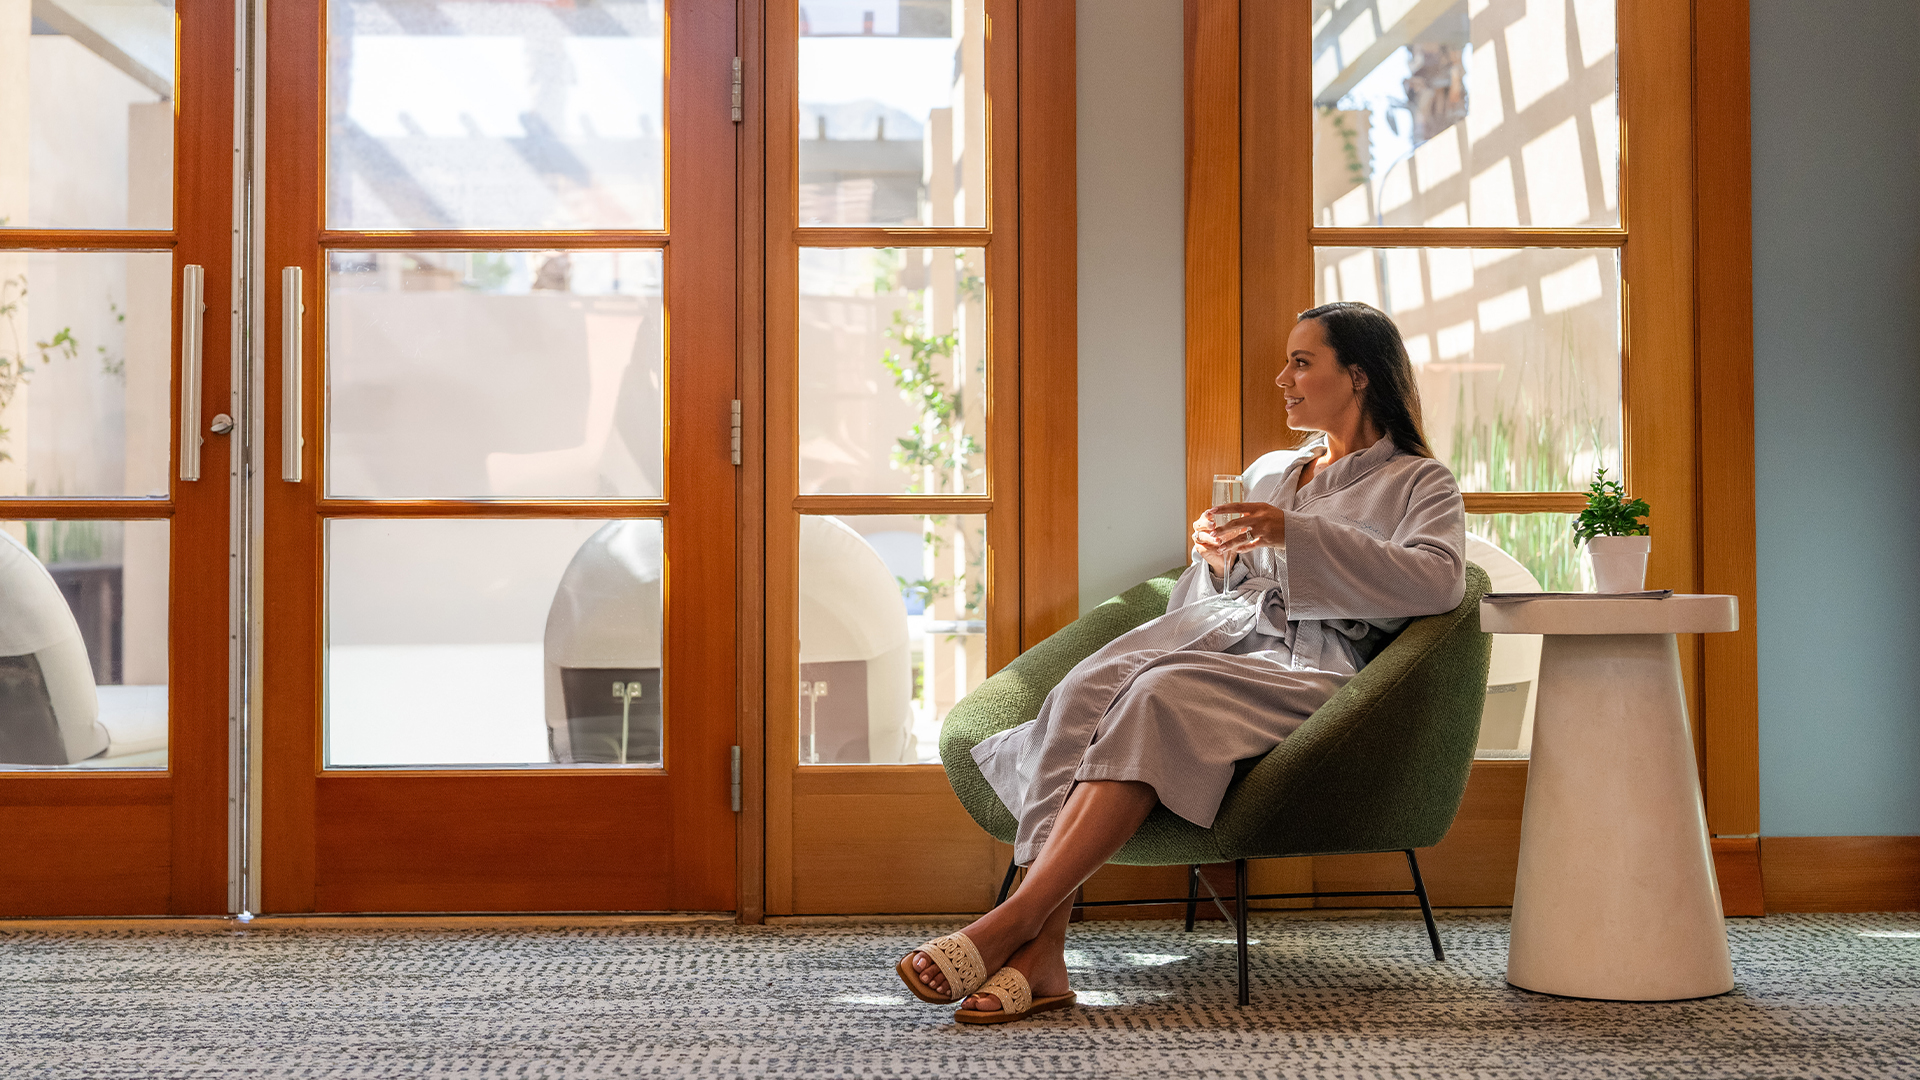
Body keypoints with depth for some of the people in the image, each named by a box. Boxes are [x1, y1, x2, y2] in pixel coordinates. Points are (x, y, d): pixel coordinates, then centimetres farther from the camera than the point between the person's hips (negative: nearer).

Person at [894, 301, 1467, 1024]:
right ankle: (1041, 953, -40)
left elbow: (1439, 581, -10)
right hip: (1214, 631, 5)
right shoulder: (1267, 472, 32)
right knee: (1084, 690, -30)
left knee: (1158, 697, -37)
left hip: (1306, 657, -5)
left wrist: (1296, 533, -15)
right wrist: (1214, 558, 6)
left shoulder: (1420, 483, 13)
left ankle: (1012, 922, -41)